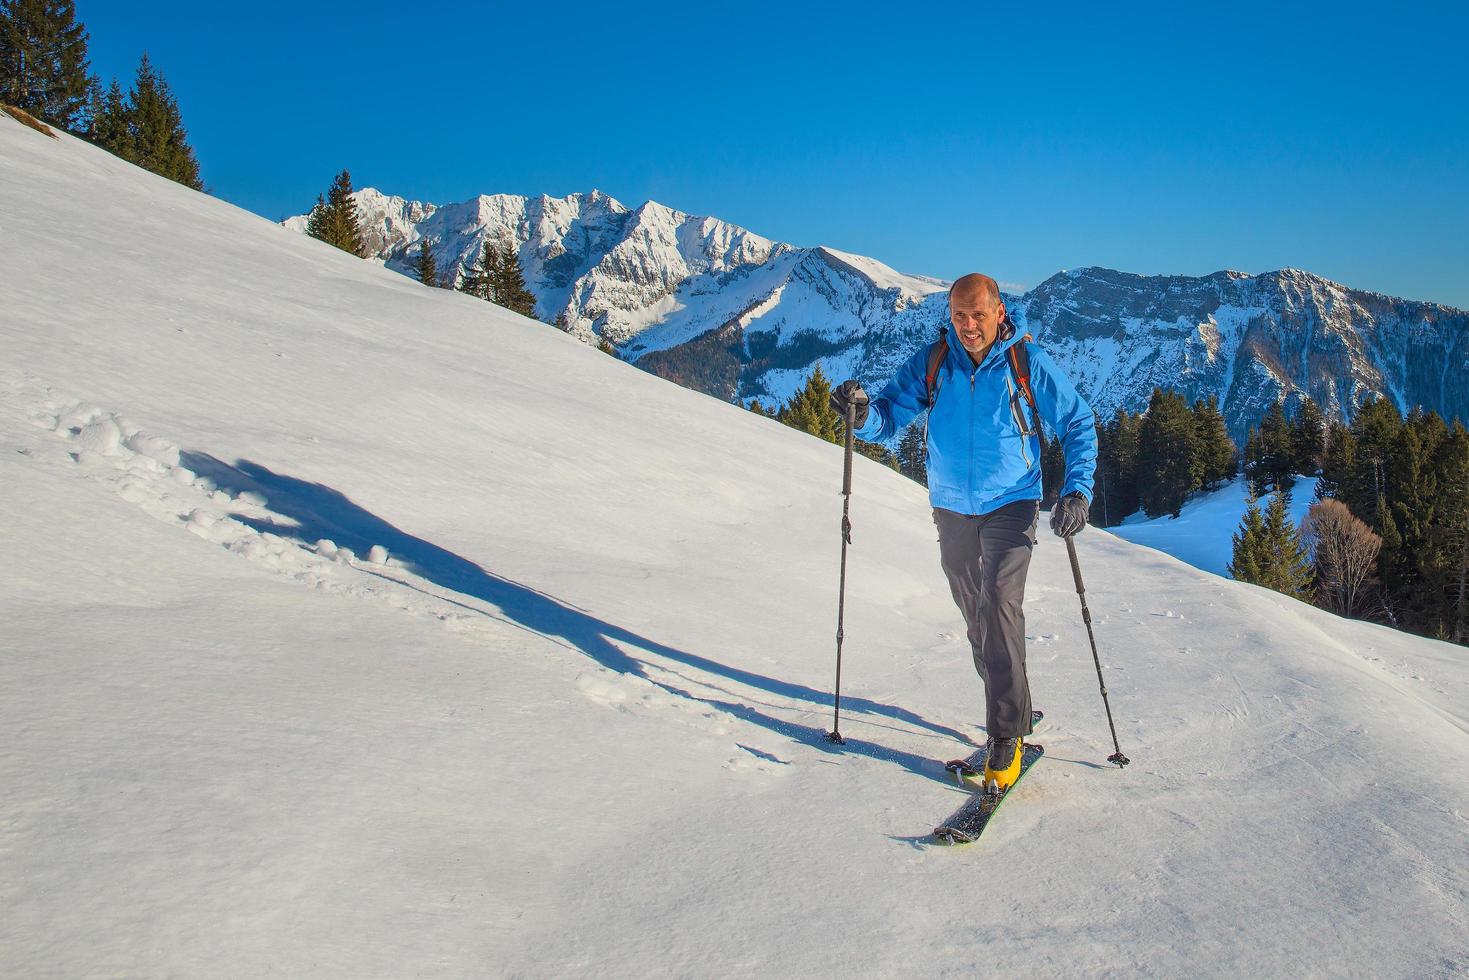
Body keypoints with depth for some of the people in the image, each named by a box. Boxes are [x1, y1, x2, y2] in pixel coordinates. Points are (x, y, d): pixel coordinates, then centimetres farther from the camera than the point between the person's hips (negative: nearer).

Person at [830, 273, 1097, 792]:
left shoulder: (1028, 363, -9)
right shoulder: (931, 363, -3)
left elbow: (1079, 424, 1)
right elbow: (889, 417, -5)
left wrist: (1077, 491, -11)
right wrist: (863, 412, -29)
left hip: (1010, 505, -4)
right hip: (952, 509, 4)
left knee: (998, 605, -20)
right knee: (975, 615, 12)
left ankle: (1006, 736, -13)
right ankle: (1014, 709, 31)